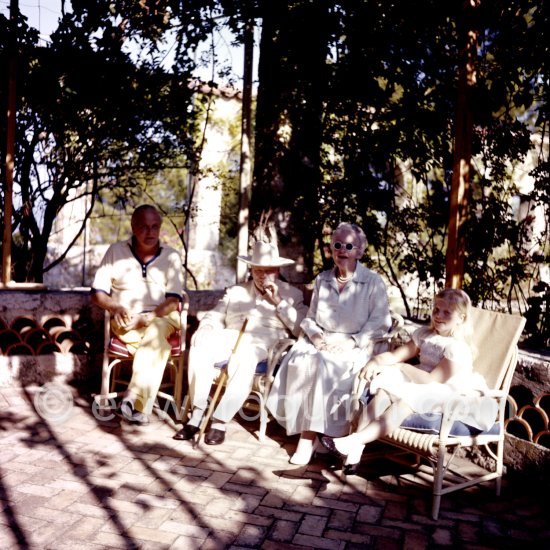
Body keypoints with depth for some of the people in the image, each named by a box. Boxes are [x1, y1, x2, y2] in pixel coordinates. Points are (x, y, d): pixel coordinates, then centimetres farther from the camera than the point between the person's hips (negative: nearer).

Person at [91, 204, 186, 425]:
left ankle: (134, 400, -41)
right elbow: (97, 293, 5)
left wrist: (149, 317, -23)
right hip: (126, 323, 0)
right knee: (157, 343, -32)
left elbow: (173, 301, -5)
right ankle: (140, 407, -33)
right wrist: (115, 307, -17)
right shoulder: (116, 251, 5)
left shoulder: (171, 256, 3)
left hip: (162, 318, 0)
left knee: (155, 331, -37)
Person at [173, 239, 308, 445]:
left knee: (244, 358, -39)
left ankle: (220, 422, -34)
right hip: (231, 337, 4)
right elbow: (213, 317, 21)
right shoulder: (235, 292, 27)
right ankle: (196, 415, -25)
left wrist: (278, 302, -2)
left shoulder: (292, 294, 17)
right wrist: (205, 330, -2)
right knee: (199, 345, -27)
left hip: (264, 344, -3)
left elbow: (302, 329, 3)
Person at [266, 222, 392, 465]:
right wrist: (315, 335, -3)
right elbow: (310, 317, 19)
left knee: (320, 365, -34)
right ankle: (308, 433, -24)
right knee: (298, 362, -29)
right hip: (320, 342, 4)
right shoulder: (322, 279, 16)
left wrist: (351, 342, -15)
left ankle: (309, 436, -24)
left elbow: (380, 322, -3)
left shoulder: (373, 282, 2)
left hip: (353, 348, -4)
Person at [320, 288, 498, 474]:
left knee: (404, 403, -34)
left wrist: (402, 368, -12)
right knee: (382, 393, -24)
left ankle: (354, 440, -40)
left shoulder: (458, 348, -13)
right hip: (421, 390, 7)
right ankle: (355, 450, -32)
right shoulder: (424, 334, 10)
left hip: (446, 397, -6)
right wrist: (377, 361, -14)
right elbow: (396, 355, 7)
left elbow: (431, 380, -19)